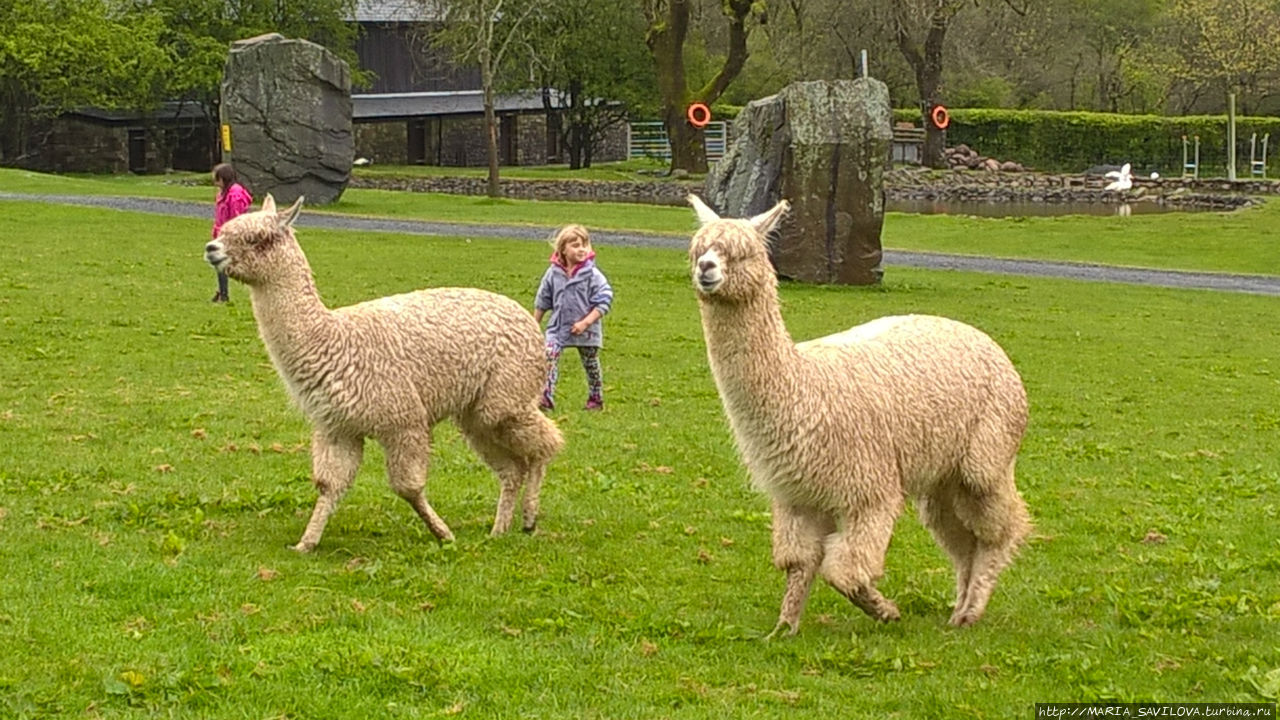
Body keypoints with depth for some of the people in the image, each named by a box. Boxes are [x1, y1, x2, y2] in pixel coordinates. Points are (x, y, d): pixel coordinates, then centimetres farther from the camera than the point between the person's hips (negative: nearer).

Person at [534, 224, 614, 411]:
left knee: (591, 364, 13)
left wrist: (585, 322, -20)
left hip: (586, 331, -2)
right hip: (558, 328, 2)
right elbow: (542, 301, 10)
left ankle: (596, 398, 31)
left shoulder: (592, 275, -11)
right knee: (549, 357, -17)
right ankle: (546, 397, -22)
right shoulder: (553, 273, -2)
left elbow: (604, 301, -13)